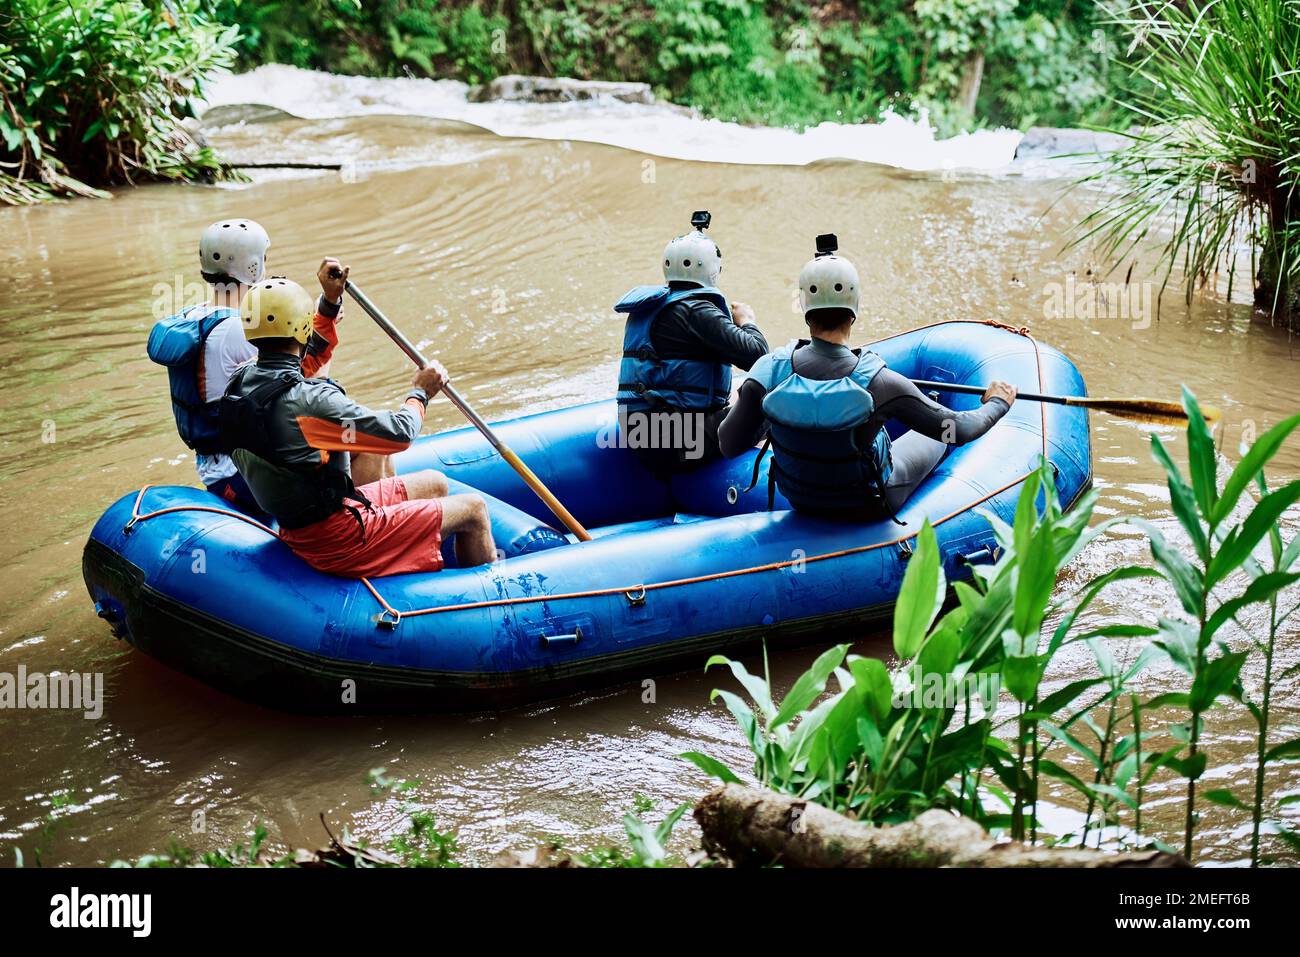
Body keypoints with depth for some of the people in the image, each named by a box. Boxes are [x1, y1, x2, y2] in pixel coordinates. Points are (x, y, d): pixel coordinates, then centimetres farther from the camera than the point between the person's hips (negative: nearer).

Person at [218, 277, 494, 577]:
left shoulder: (240, 381, 0)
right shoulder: (309, 400, -27)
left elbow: (309, 365, 21)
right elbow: (400, 433, -20)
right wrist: (420, 392, 0)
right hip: (338, 539, -9)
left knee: (435, 484, 22)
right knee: (473, 509, 3)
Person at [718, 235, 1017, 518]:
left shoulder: (769, 371, -26)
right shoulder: (880, 382, -32)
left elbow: (729, 446, -16)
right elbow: (957, 430, -19)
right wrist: (997, 404, 3)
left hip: (799, 499, 3)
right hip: (870, 507, -3)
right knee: (937, 437, 28)